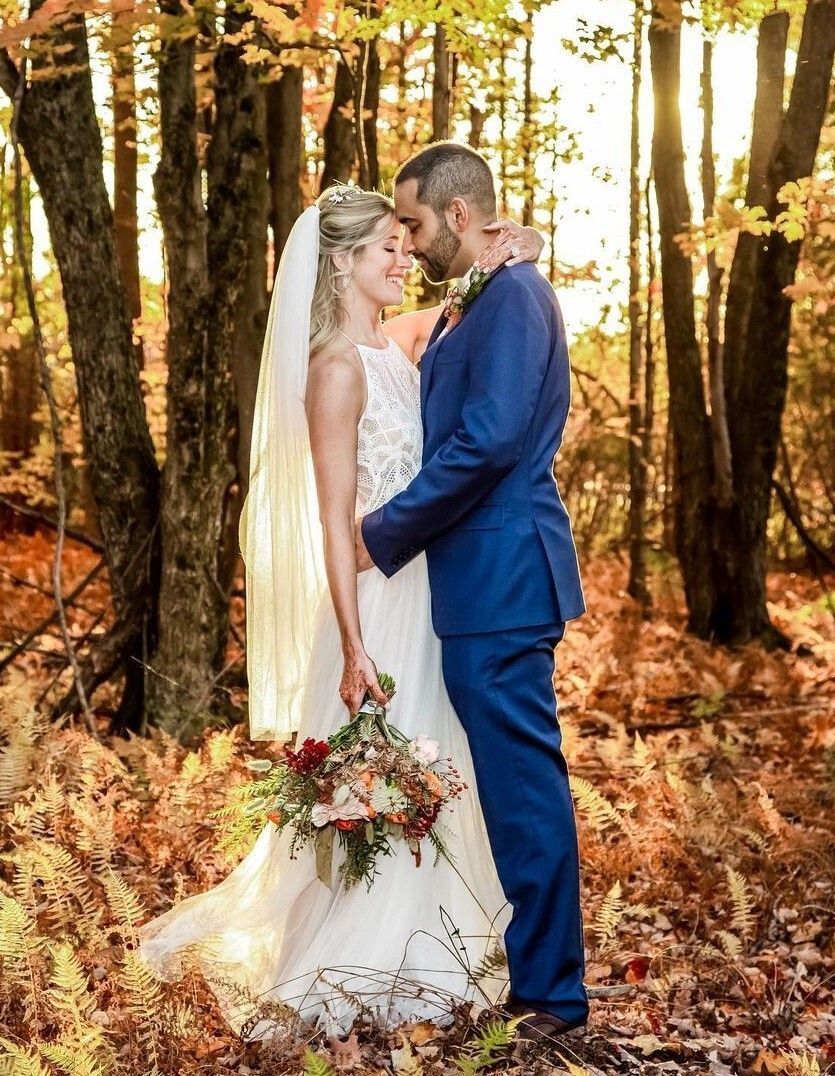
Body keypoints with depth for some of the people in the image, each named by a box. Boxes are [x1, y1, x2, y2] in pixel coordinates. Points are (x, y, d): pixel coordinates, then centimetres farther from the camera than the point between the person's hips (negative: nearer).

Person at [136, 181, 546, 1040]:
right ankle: (354, 968, 15)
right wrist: (354, 648, -21)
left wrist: (499, 258, -3)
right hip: (380, 600, -8)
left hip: (428, 595, 8)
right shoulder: (337, 368, -14)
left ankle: (410, 947, 32)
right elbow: (334, 519, -17)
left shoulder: (401, 341, 7)